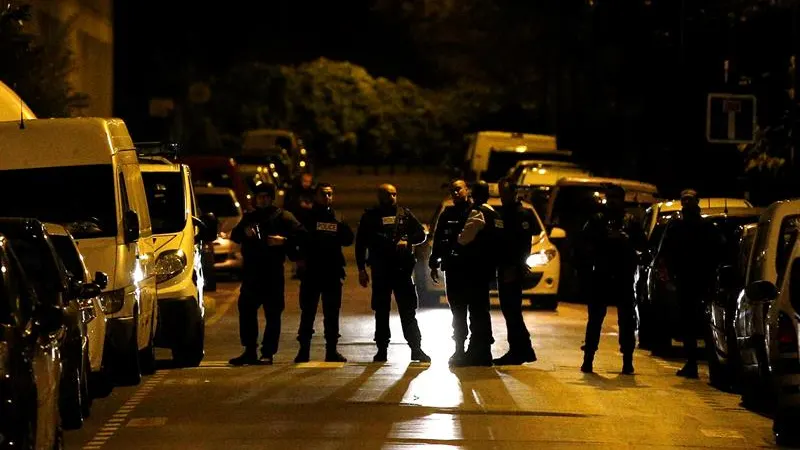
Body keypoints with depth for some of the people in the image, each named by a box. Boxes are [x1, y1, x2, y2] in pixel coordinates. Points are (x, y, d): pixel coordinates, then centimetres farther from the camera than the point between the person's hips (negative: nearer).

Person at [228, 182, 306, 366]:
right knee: (246, 310, 1)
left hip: (273, 271, -5)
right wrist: (244, 232, -5)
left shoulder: (282, 217, 5)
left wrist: (283, 240, -18)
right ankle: (250, 351, 6)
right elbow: (234, 236, 17)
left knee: (272, 314, -3)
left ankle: (268, 353, 0)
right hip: (251, 271, 5)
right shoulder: (249, 218, 21)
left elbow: (301, 234, -2)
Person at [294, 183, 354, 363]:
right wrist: (298, 258, -15)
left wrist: (341, 225, -11)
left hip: (332, 272, 3)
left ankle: (332, 350, 10)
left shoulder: (337, 218, 12)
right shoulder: (306, 216, 3)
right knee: (308, 312, -2)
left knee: (332, 313, 6)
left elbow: (348, 240, 6)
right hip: (310, 271, -3)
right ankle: (304, 350, 0)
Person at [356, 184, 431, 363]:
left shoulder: (405, 214, 9)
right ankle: (382, 349, 11)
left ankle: (416, 348, 0)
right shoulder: (370, 217, 6)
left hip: (403, 268, 0)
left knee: (408, 311, -1)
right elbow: (360, 244, 7)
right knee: (381, 312, 5)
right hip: (380, 271, 0)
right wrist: (361, 269, 0)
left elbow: (421, 234, 12)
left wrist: (407, 241, -9)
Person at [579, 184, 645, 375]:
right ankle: (588, 359, 4)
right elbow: (584, 243, 7)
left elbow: (641, 245, 0)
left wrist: (625, 239, -15)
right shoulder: (597, 220, 9)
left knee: (627, 320, 1)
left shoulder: (631, 222, 8)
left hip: (624, 277, 0)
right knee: (595, 318, 1)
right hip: (601, 275, 0)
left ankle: (627, 361, 5)